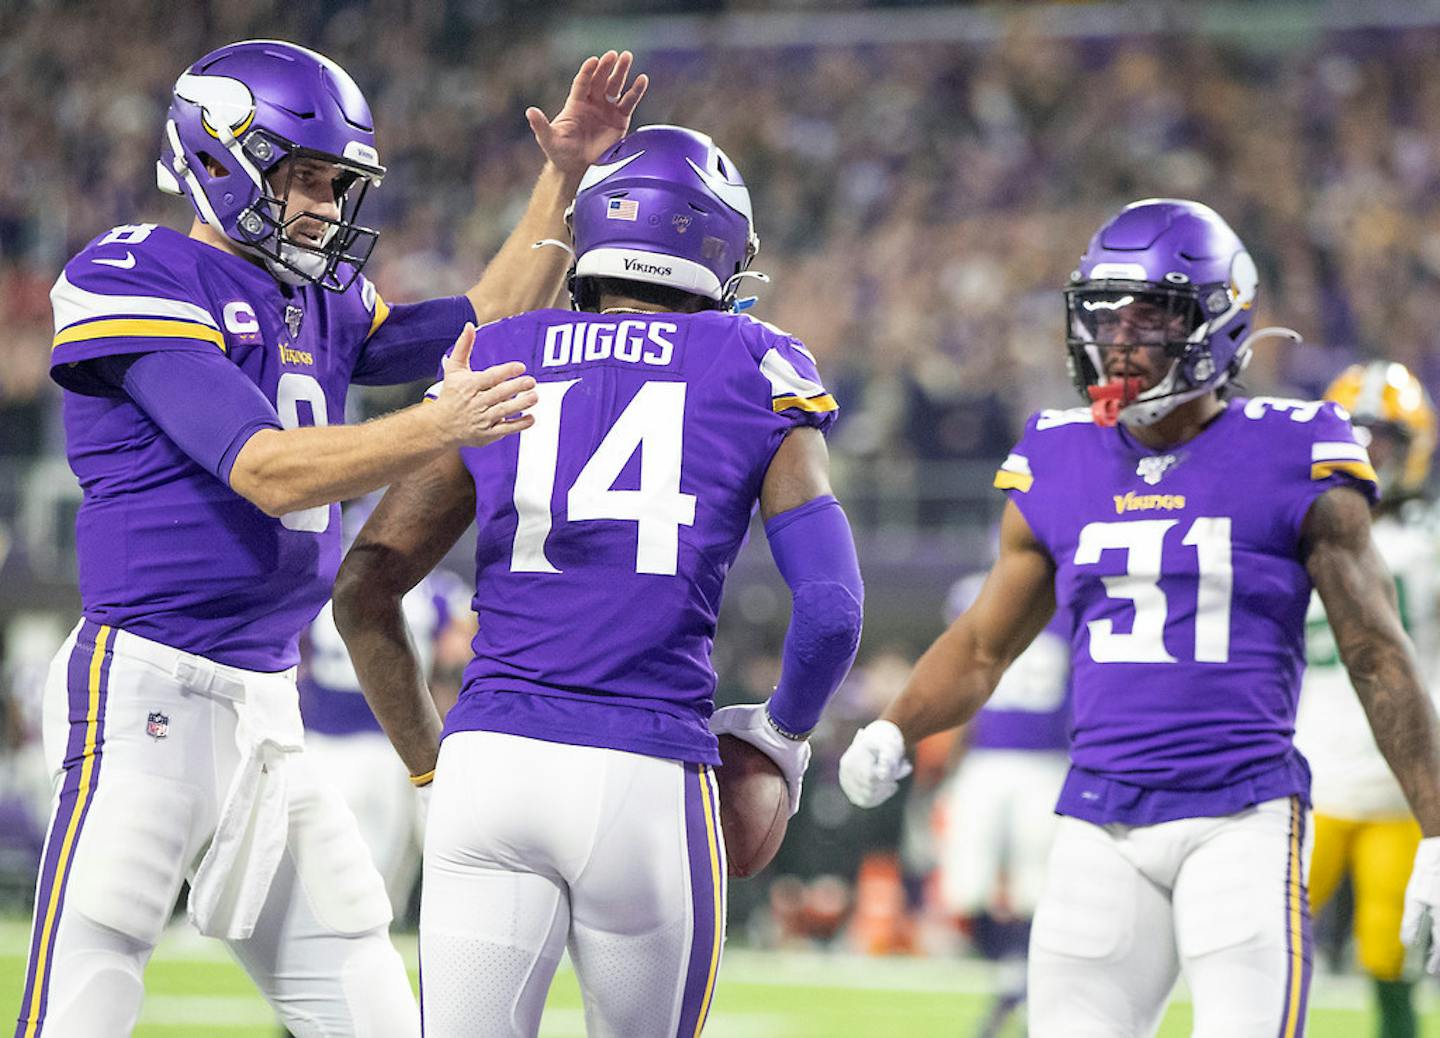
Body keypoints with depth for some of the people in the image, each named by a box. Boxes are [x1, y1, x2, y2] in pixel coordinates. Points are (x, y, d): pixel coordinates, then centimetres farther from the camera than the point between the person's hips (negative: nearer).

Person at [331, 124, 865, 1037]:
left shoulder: (497, 365, 14)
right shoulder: (758, 371, 7)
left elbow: (363, 592, 13)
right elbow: (831, 607, 0)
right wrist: (780, 737, 18)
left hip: (488, 758, 2)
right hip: (649, 779, -2)